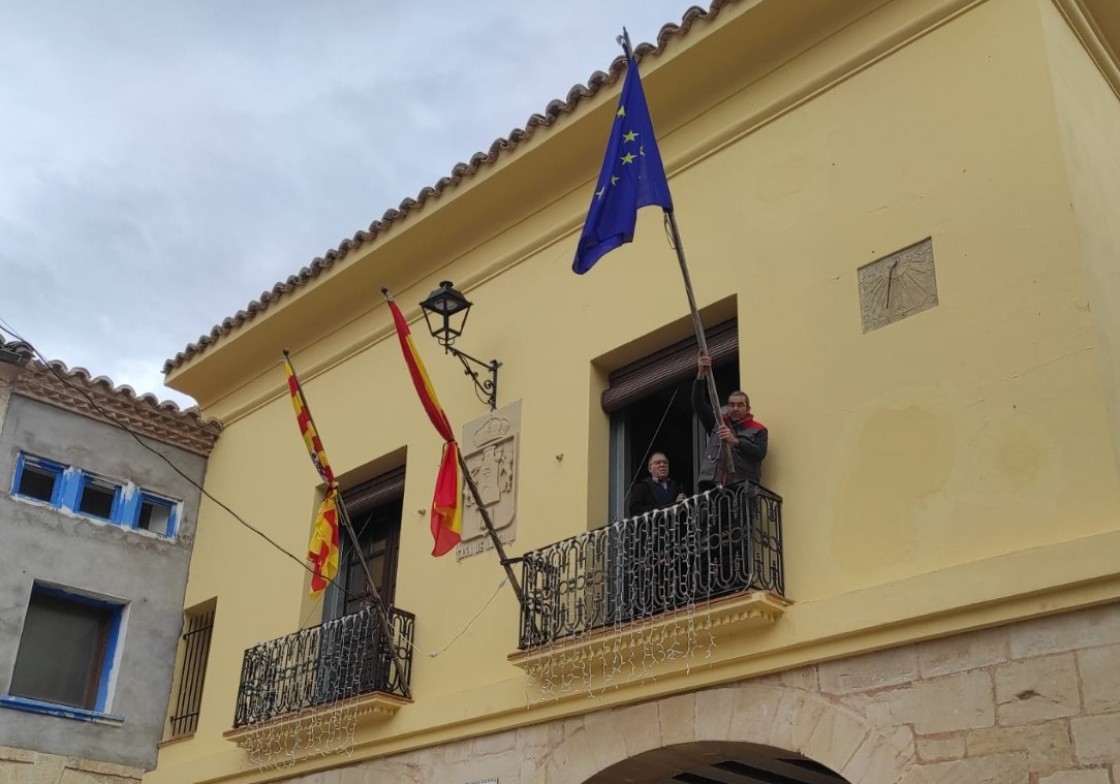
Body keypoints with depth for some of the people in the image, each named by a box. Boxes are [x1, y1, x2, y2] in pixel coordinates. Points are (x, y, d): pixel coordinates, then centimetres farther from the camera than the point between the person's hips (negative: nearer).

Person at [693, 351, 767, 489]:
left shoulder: (758, 430, 16)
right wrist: (701, 374, -1)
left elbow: (760, 454, 0)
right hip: (712, 485, 2)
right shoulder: (717, 423, 23)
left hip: (742, 487, -2)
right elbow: (698, 403, 12)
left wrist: (736, 441, -13)